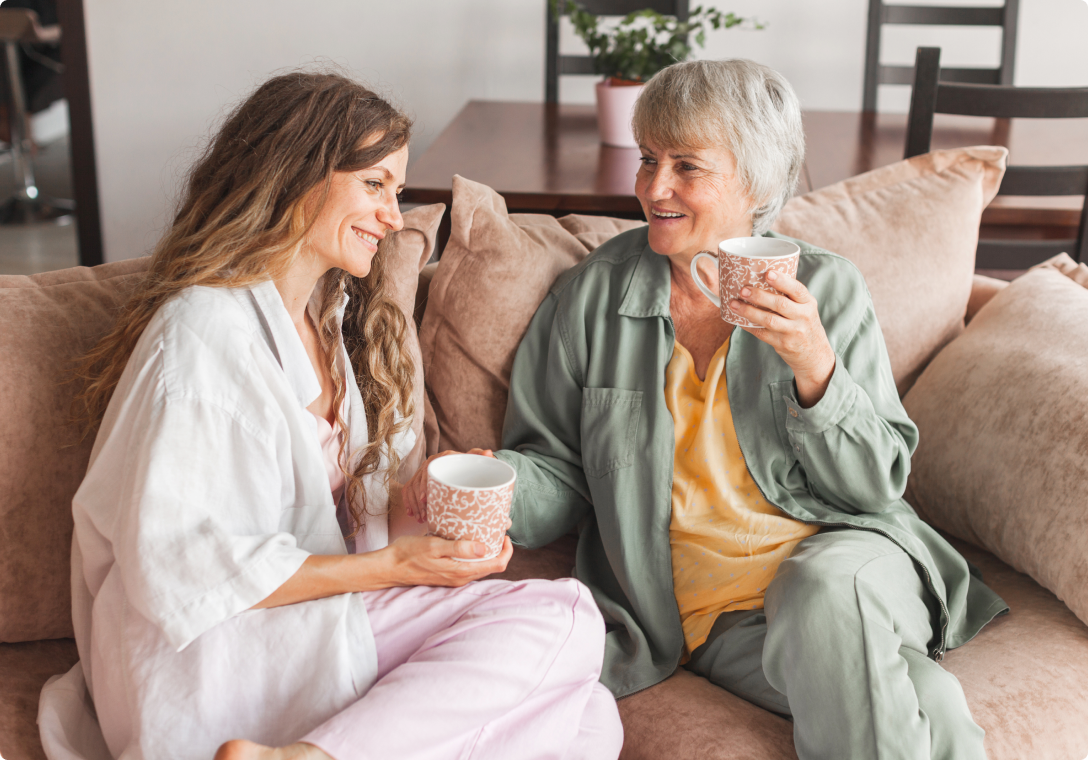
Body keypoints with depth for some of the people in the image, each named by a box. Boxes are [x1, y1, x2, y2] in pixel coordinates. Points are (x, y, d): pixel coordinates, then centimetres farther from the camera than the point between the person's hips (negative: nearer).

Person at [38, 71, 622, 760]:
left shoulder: (335, 315, 14)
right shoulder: (207, 330, -15)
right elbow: (175, 567, -19)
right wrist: (390, 565, -18)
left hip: (327, 615, 9)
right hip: (214, 655, -9)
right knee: (563, 622, -20)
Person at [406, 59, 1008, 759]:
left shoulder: (828, 289, 1)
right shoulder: (594, 295, 3)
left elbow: (879, 484, -1)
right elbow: (556, 472, 6)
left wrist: (815, 369, -17)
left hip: (838, 551, 2)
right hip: (685, 617, -1)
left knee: (828, 590, -34)